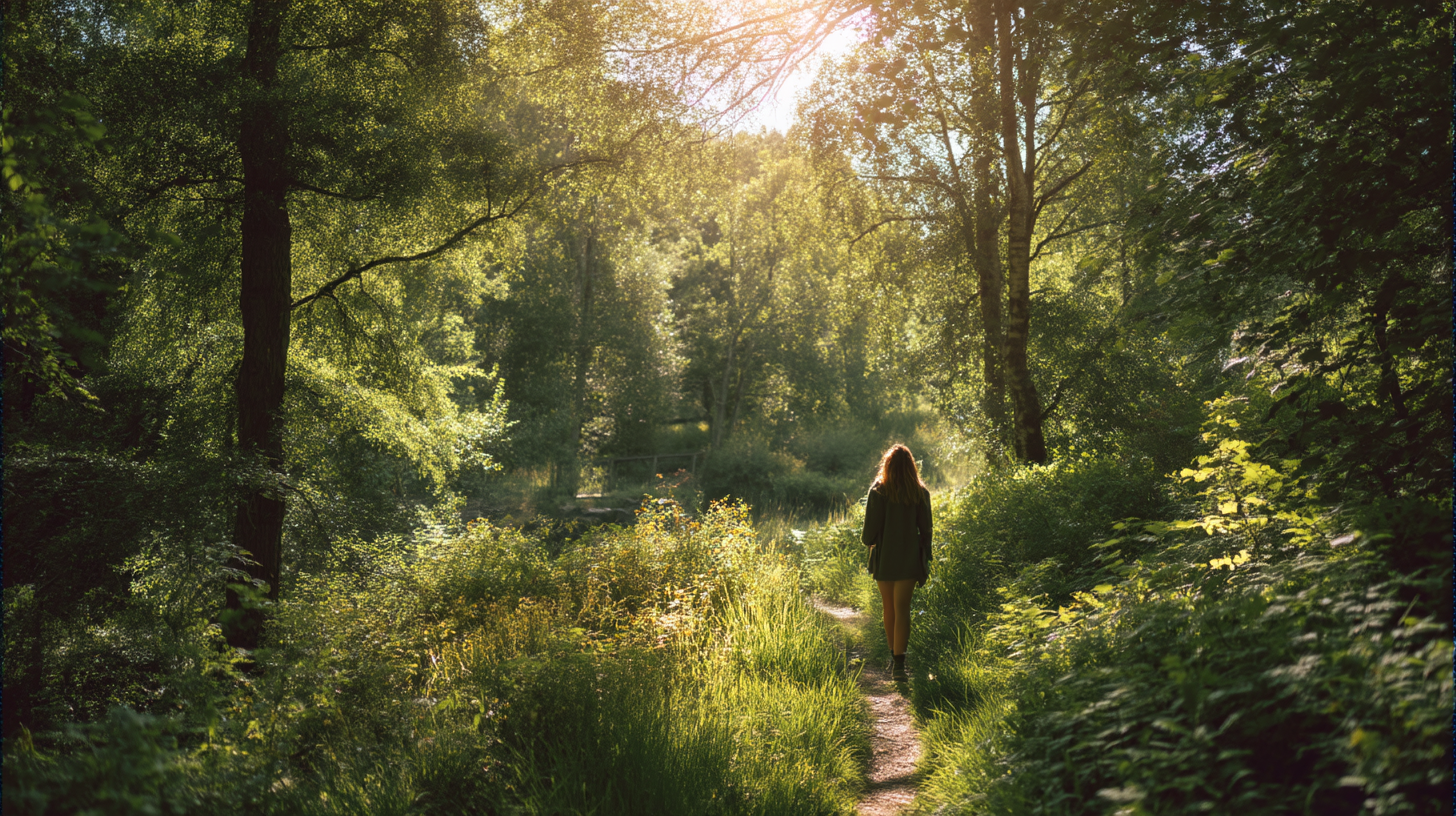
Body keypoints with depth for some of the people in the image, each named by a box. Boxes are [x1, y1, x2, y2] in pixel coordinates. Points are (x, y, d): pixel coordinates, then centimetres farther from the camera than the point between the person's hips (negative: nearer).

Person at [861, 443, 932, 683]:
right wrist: (925, 562, 8)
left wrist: (865, 539, 14)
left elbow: (871, 531, -10)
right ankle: (899, 662, -11)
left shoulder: (878, 492, -9)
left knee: (889, 609, 15)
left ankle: (894, 656, 26)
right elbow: (925, 530, 0)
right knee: (902, 609, 0)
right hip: (909, 559, 1)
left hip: (884, 559, -1)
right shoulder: (921, 493, -2)